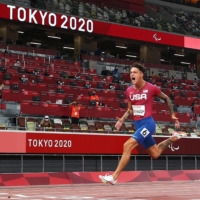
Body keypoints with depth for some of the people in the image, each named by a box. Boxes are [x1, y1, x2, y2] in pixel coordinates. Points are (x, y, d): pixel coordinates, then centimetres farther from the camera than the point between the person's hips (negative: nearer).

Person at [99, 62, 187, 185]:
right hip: (138, 124, 7)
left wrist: (173, 115, 9)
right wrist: (122, 120, -2)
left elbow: (166, 99, 6)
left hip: (147, 123, -7)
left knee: (128, 145, -23)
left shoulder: (151, 88, -11)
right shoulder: (129, 91, 5)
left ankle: (114, 177, -19)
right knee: (155, 154, 18)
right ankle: (174, 138, 43)